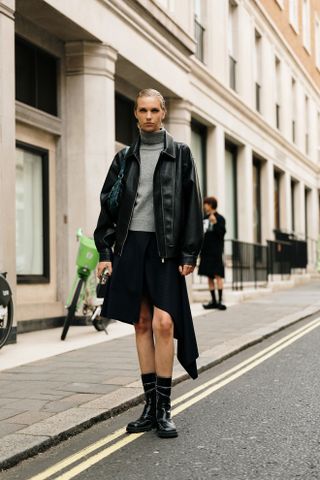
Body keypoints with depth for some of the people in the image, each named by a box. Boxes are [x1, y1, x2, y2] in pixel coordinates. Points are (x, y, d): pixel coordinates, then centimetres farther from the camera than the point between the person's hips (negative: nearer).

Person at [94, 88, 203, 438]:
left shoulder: (180, 155, 6)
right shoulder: (125, 157, 14)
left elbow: (192, 207, 1)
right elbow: (108, 206, 13)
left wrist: (189, 254, -6)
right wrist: (105, 251, 4)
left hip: (165, 248, -3)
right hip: (131, 245, 3)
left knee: (163, 323, -11)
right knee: (142, 324, 5)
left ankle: (164, 409, -1)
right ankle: (150, 405, 13)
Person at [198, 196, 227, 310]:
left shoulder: (219, 218, -4)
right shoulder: (204, 218, 14)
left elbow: (222, 233, -15)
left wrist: (215, 223, -26)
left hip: (216, 253, -7)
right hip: (206, 252, 7)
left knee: (218, 276, -9)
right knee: (209, 277, 8)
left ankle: (220, 300, -9)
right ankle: (213, 301, 13)